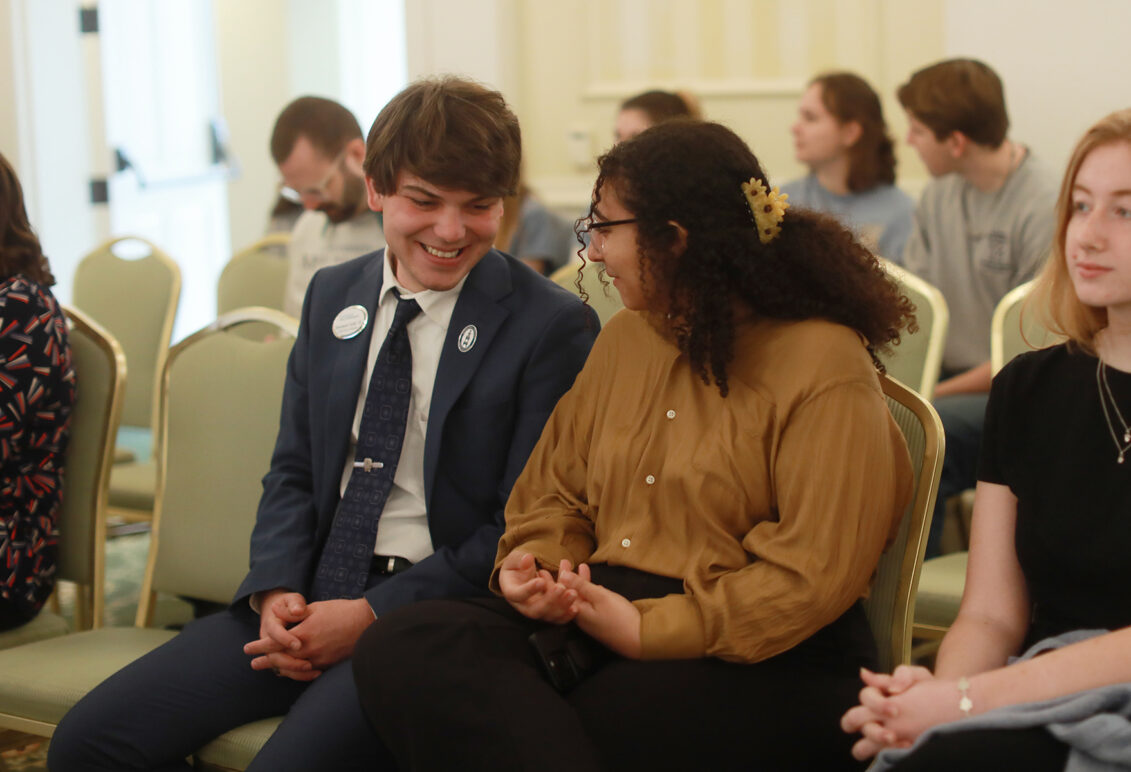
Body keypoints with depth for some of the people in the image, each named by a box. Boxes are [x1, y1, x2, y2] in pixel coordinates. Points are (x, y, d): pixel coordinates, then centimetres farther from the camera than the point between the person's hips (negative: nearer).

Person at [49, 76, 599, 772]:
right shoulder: (333, 296, 12)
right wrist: (277, 589, -5)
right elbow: (293, 469, 15)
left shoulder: (554, 325, -7)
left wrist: (372, 614, -14)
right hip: (307, 597, 6)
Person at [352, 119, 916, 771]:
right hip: (599, 611, 8)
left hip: (760, 668, -7)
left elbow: (812, 577, -12)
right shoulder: (626, 338, 18)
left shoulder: (826, 368, -6)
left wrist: (647, 630, -16)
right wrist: (528, 563, -1)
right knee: (401, 646, -23)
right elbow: (557, 490, 23)